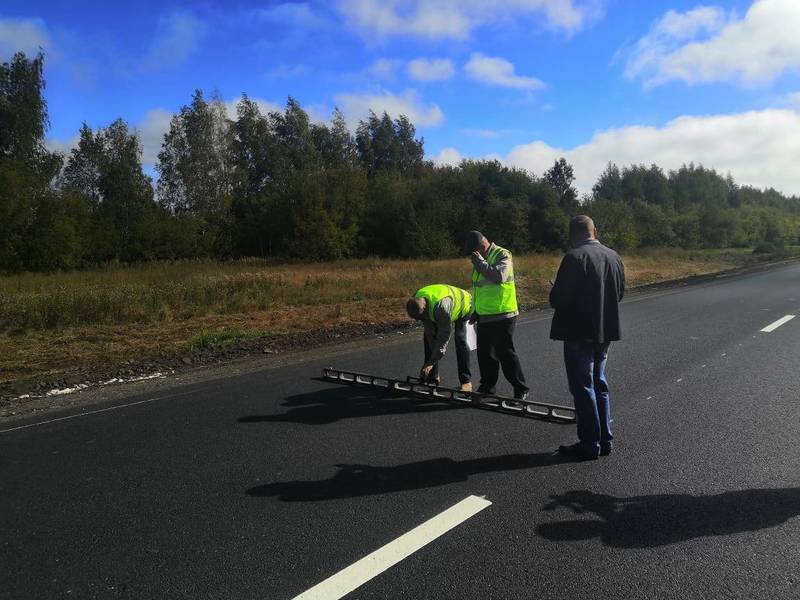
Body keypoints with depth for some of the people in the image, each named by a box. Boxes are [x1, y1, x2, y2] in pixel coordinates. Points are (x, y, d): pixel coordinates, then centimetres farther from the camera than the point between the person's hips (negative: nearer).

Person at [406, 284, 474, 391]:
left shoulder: (442, 307, -47)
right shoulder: (417, 302, -25)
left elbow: (443, 337, -40)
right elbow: (430, 333, -18)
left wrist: (431, 362, -37)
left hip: (463, 305, -6)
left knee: (460, 339, -23)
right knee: (428, 338, -4)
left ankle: (466, 381, -18)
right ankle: (432, 377, 3)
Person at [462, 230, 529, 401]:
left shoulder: (502, 255, -11)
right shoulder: (480, 259, 14)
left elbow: (499, 276, -31)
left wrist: (480, 262, -22)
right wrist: (475, 311, 24)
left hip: (502, 316, -8)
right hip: (484, 317, 8)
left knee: (505, 353, -3)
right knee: (484, 354, 14)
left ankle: (521, 389, 8)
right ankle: (487, 387, 28)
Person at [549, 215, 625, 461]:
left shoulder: (574, 257, -18)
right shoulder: (613, 256, 5)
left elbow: (558, 299, -19)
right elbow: (619, 292, 13)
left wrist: (554, 291, 2)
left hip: (579, 332, -7)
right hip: (605, 330, 7)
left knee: (582, 388, 3)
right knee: (599, 384, 18)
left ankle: (589, 445, 10)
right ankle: (605, 440, 26)